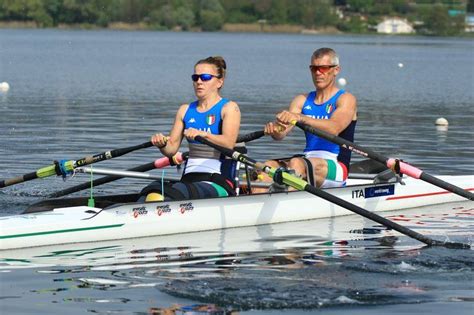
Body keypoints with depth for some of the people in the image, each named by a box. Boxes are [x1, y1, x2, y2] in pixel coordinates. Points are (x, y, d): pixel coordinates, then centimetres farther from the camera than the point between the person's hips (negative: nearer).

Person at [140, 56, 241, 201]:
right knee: (154, 191, -28)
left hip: (219, 182, -5)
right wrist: (162, 144, -12)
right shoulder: (185, 110, 21)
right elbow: (171, 149, 13)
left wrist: (203, 135, -34)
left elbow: (229, 143, -15)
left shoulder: (229, 108, 4)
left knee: (180, 191, -37)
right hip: (189, 178, 5)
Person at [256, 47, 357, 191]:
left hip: (336, 167, -5)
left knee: (296, 163, -33)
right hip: (308, 160, 5)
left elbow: (334, 128, -22)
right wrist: (274, 129, -24)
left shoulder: (346, 99, 0)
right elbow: (282, 132, 2)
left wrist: (300, 118, -36)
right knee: (269, 166, -21)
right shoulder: (302, 100, 17)